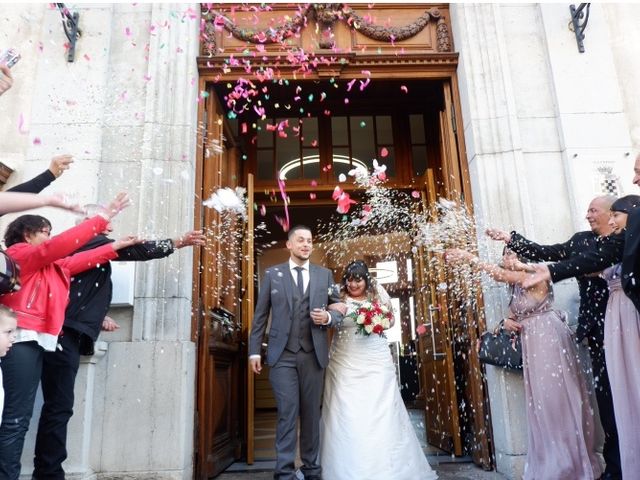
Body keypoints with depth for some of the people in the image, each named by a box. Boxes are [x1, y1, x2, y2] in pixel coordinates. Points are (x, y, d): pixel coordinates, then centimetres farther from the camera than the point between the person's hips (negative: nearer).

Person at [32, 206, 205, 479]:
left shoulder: (80, 247, 23)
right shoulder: (92, 243, -4)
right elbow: (136, 251, -12)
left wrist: (97, 317, 19)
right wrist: (178, 242, -8)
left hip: (65, 334, 10)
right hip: (66, 334, -10)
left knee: (57, 406, 10)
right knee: (59, 406, -8)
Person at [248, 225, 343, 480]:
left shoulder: (325, 274, 9)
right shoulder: (272, 274, 6)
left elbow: (339, 309, 10)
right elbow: (260, 315, 4)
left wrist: (328, 317, -12)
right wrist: (254, 350, 0)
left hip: (314, 354, 2)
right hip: (282, 354, -1)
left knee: (311, 413, 10)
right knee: (287, 412, -3)